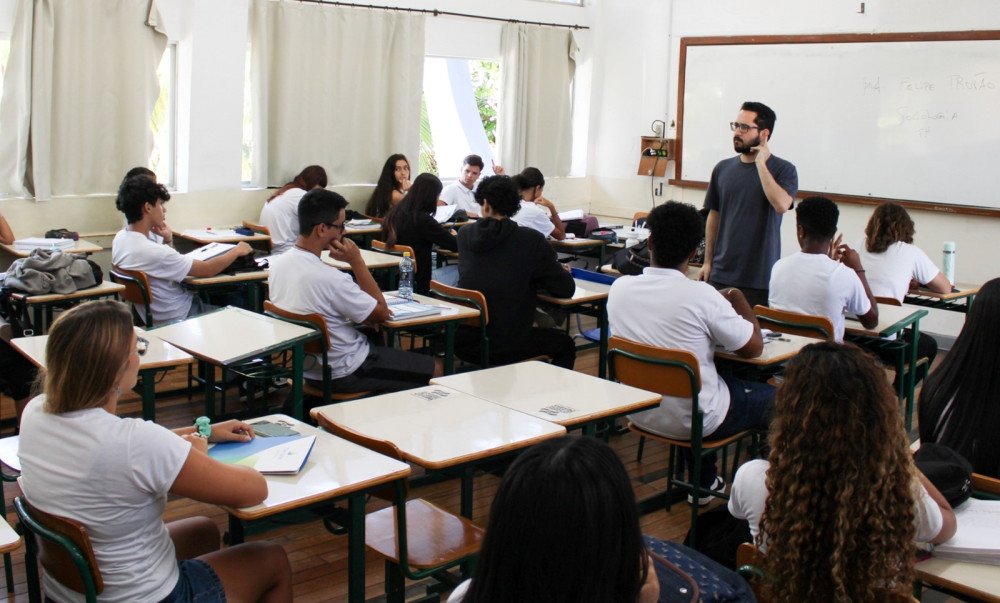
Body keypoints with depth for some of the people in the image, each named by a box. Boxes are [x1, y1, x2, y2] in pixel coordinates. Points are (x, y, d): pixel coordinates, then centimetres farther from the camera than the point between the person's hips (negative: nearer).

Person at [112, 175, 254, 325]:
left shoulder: (120, 237, -3)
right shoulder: (151, 251, -32)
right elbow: (207, 269, -23)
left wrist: (167, 240, -4)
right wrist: (237, 251, -8)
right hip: (179, 318, -9)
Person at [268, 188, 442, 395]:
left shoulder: (277, 264, -6)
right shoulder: (328, 278, -31)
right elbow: (382, 313, -16)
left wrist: (365, 314, 2)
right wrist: (356, 261, -17)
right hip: (342, 373, -8)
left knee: (386, 347, 32)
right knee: (434, 369, 7)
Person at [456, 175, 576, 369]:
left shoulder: (464, 234, 3)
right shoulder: (532, 240, -11)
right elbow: (566, 289, -5)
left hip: (463, 342, 5)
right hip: (505, 347, -5)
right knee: (565, 345, 22)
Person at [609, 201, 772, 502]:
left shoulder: (619, 288, -10)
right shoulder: (702, 296, -25)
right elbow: (753, 348, -10)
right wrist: (739, 300, 5)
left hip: (639, 412, 5)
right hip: (692, 421, -5)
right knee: (773, 397, 18)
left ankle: (704, 483, 42)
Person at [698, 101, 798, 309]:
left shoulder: (783, 170, -4)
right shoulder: (723, 168, 8)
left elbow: (781, 205, -23)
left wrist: (760, 163, -16)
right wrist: (707, 261, 12)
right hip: (721, 274, 4)